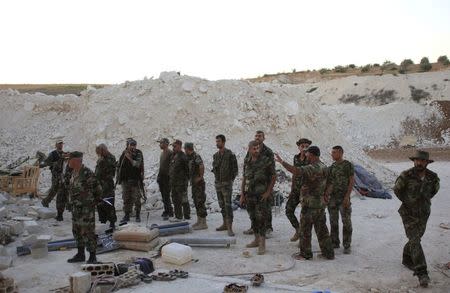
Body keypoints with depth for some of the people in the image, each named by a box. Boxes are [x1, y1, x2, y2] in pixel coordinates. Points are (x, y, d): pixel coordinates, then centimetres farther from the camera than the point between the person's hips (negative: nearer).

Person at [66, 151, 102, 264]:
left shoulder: (87, 173, -19)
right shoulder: (74, 172, 9)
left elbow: (97, 189, -14)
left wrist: (95, 202, -5)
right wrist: (71, 203, 18)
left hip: (86, 208, -9)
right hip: (76, 208, 9)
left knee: (88, 232, -3)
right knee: (77, 231, 16)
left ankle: (92, 257, 6)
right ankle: (80, 254, 29)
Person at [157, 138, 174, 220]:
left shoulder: (170, 153, -13)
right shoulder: (162, 153, 15)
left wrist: (169, 175, -20)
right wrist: (159, 176, 19)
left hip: (167, 177, -9)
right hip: (161, 177, 9)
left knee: (166, 196, -8)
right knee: (163, 196, 12)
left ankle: (169, 213, -3)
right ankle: (166, 211, 20)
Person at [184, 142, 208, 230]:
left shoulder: (196, 156, -17)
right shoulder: (190, 157, 13)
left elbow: (201, 166, -33)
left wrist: (200, 177, -24)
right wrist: (190, 178, 14)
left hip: (199, 183, -10)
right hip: (194, 183, 10)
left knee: (200, 202, -7)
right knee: (196, 202, 15)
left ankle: (203, 223, -3)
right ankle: (199, 221, 24)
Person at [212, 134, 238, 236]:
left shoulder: (230, 154, -9)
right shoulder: (215, 155, 10)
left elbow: (235, 169, -7)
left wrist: (230, 180, -10)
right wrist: (216, 178, 5)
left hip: (226, 183, -6)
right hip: (217, 183, 7)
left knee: (228, 205, -11)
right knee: (222, 205, 13)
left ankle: (230, 228, -13)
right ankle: (225, 224, 22)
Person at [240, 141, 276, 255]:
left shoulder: (267, 161, -7)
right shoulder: (247, 162, 8)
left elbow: (273, 177, -4)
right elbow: (244, 179, 13)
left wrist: (268, 192, -11)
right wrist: (242, 195, 10)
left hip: (262, 196, -5)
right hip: (249, 195, 5)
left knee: (261, 219, -8)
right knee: (253, 218, 12)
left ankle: (262, 244, -5)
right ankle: (257, 239, 26)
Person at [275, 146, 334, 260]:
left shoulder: (312, 168, -21)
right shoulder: (323, 167, 8)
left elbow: (296, 171, -36)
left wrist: (282, 162, -30)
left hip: (309, 204, -8)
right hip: (321, 203, 8)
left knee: (305, 229, 4)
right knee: (321, 229, 13)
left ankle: (305, 253, 12)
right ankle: (328, 253, 17)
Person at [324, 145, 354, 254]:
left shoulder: (348, 165, -4)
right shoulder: (331, 167, 12)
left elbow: (352, 181, -8)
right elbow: (329, 182, 11)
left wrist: (347, 196, -15)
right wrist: (326, 194, -4)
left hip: (343, 198, -5)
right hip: (332, 197, 5)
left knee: (346, 222, -1)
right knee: (333, 221, 9)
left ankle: (347, 246, 6)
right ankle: (334, 243, 19)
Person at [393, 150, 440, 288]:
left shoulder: (433, 177, -10)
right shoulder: (406, 175, -21)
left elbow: (435, 188, 15)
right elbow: (397, 190, -2)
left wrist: (425, 200, 11)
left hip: (423, 214, 4)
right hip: (408, 214, -4)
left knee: (415, 239, 19)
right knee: (415, 242, -13)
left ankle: (407, 259, 44)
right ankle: (422, 273, -15)